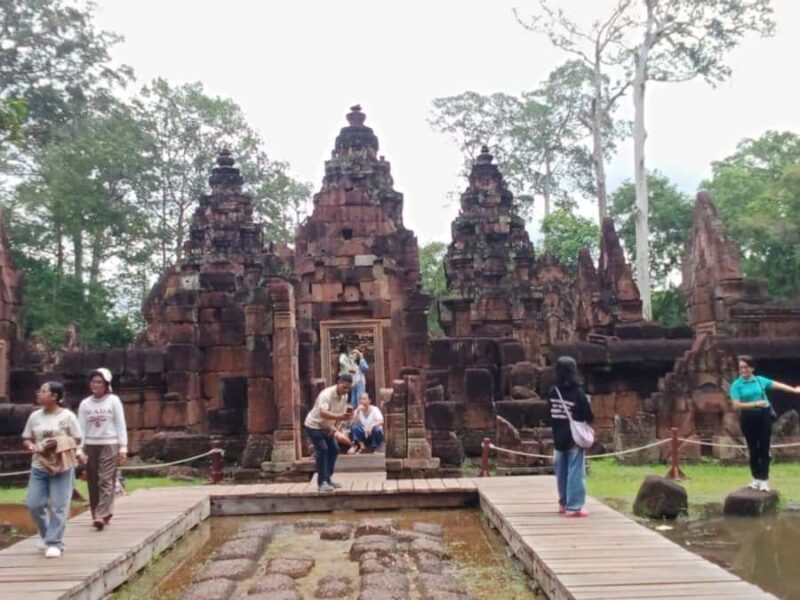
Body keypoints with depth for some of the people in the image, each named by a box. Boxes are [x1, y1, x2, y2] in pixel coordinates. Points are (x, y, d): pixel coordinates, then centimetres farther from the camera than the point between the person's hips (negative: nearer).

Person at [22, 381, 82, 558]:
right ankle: (46, 535, 27)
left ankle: (55, 543, 7)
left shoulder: (67, 416, -6)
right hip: (39, 467, 4)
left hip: (62, 467, -4)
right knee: (33, 504, 3)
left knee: (58, 507, -2)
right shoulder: (35, 416, 6)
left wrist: (59, 442, -20)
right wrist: (30, 446, -10)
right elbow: (26, 438, 13)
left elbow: (77, 439, -4)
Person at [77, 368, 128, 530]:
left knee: (106, 481, -10)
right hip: (90, 446, 4)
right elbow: (81, 428, 5)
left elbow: (121, 425, -1)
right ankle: (104, 514, 15)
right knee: (93, 482, 5)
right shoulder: (85, 404, 6)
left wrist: (123, 448, -5)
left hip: (110, 445, -3)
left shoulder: (114, 401, -1)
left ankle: (101, 516, -15)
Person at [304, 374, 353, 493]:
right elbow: (323, 413, -46)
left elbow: (340, 413, 4)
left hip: (327, 427, 8)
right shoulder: (326, 394, -31)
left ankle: (328, 479, 16)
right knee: (322, 450, -18)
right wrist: (339, 416, -58)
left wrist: (334, 426, -11)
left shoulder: (344, 396, -6)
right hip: (314, 425, -8)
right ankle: (322, 482, -13)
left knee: (334, 449, 5)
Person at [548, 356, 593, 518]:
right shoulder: (577, 392, -15)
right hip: (575, 438, -5)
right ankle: (573, 507, -2)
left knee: (562, 472, 14)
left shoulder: (552, 391, -1)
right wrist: (584, 419, 10)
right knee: (575, 472, -1)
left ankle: (564, 503, 26)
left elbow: (549, 414, 4)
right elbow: (589, 416, -9)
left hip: (558, 438, 5)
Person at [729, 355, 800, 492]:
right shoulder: (736, 384, -6)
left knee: (764, 448, 1)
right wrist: (755, 404, -19)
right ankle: (756, 478, 18)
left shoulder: (760, 380, 3)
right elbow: (736, 405, -13)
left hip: (763, 416, 1)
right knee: (753, 449, 7)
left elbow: (777, 385, 11)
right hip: (748, 418, -1)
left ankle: (764, 479, 5)